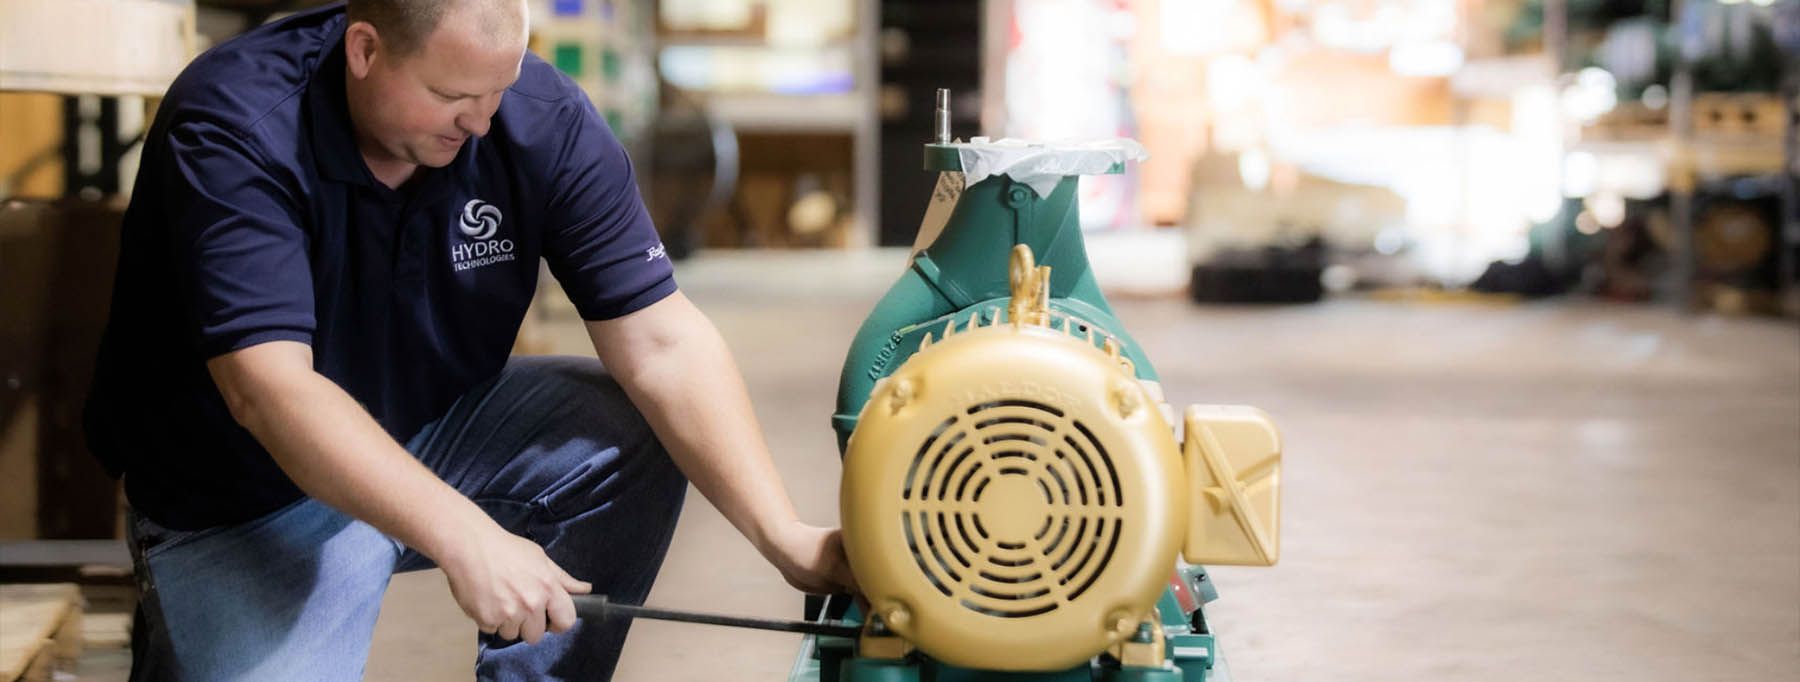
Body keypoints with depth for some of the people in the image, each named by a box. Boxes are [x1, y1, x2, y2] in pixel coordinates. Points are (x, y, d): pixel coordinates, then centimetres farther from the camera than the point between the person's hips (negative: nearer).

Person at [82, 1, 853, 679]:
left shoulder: (543, 119, -16)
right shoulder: (234, 127, -27)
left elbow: (663, 344, -17)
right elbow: (270, 390, -35)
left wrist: (781, 534, -29)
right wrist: (466, 541, -46)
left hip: (433, 431, 4)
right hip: (246, 498, -3)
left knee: (636, 434, -17)